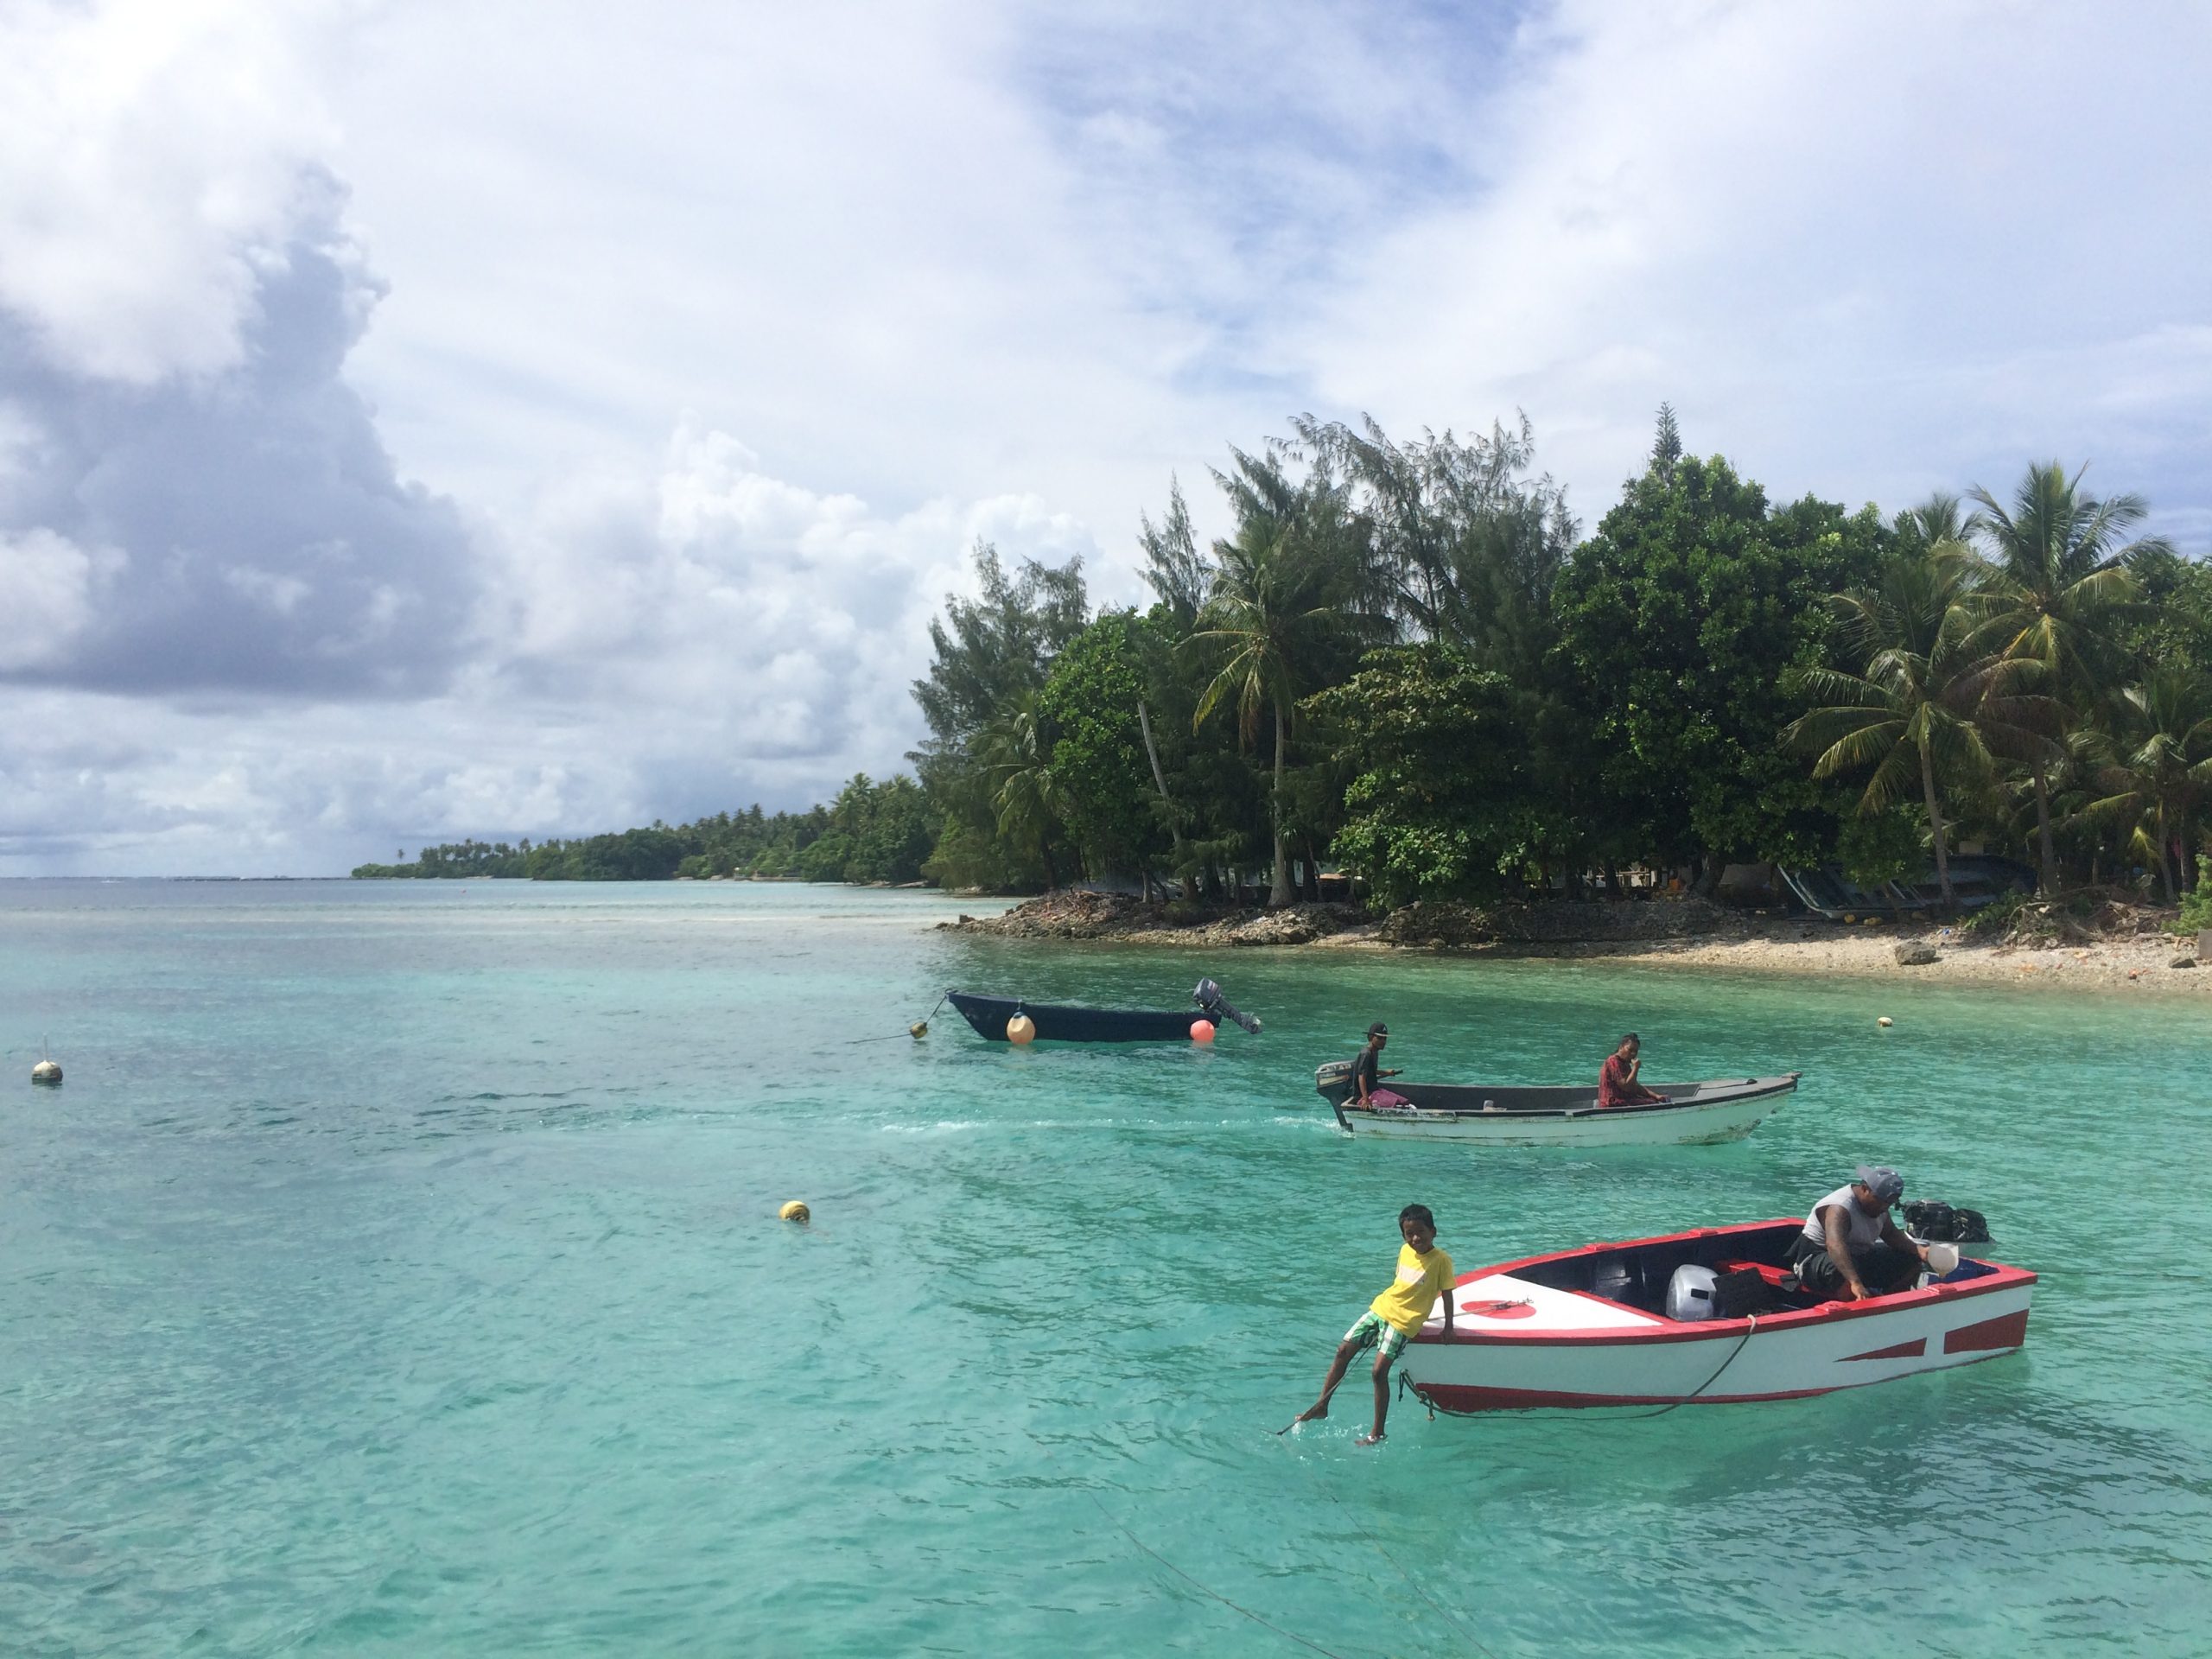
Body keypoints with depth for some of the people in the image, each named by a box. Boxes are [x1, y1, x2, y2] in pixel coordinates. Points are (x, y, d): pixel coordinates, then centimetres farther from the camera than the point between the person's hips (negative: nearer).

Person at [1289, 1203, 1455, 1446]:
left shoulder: (1441, 1260, -10)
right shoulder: (1405, 1251, 8)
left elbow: (1447, 1294, -6)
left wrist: (1448, 1327, -7)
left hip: (1403, 1321, -7)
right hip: (1380, 1307, 7)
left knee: (1380, 1371, -16)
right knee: (1343, 1350, 2)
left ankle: (1378, 1433, -5)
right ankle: (1321, 1406, 13)